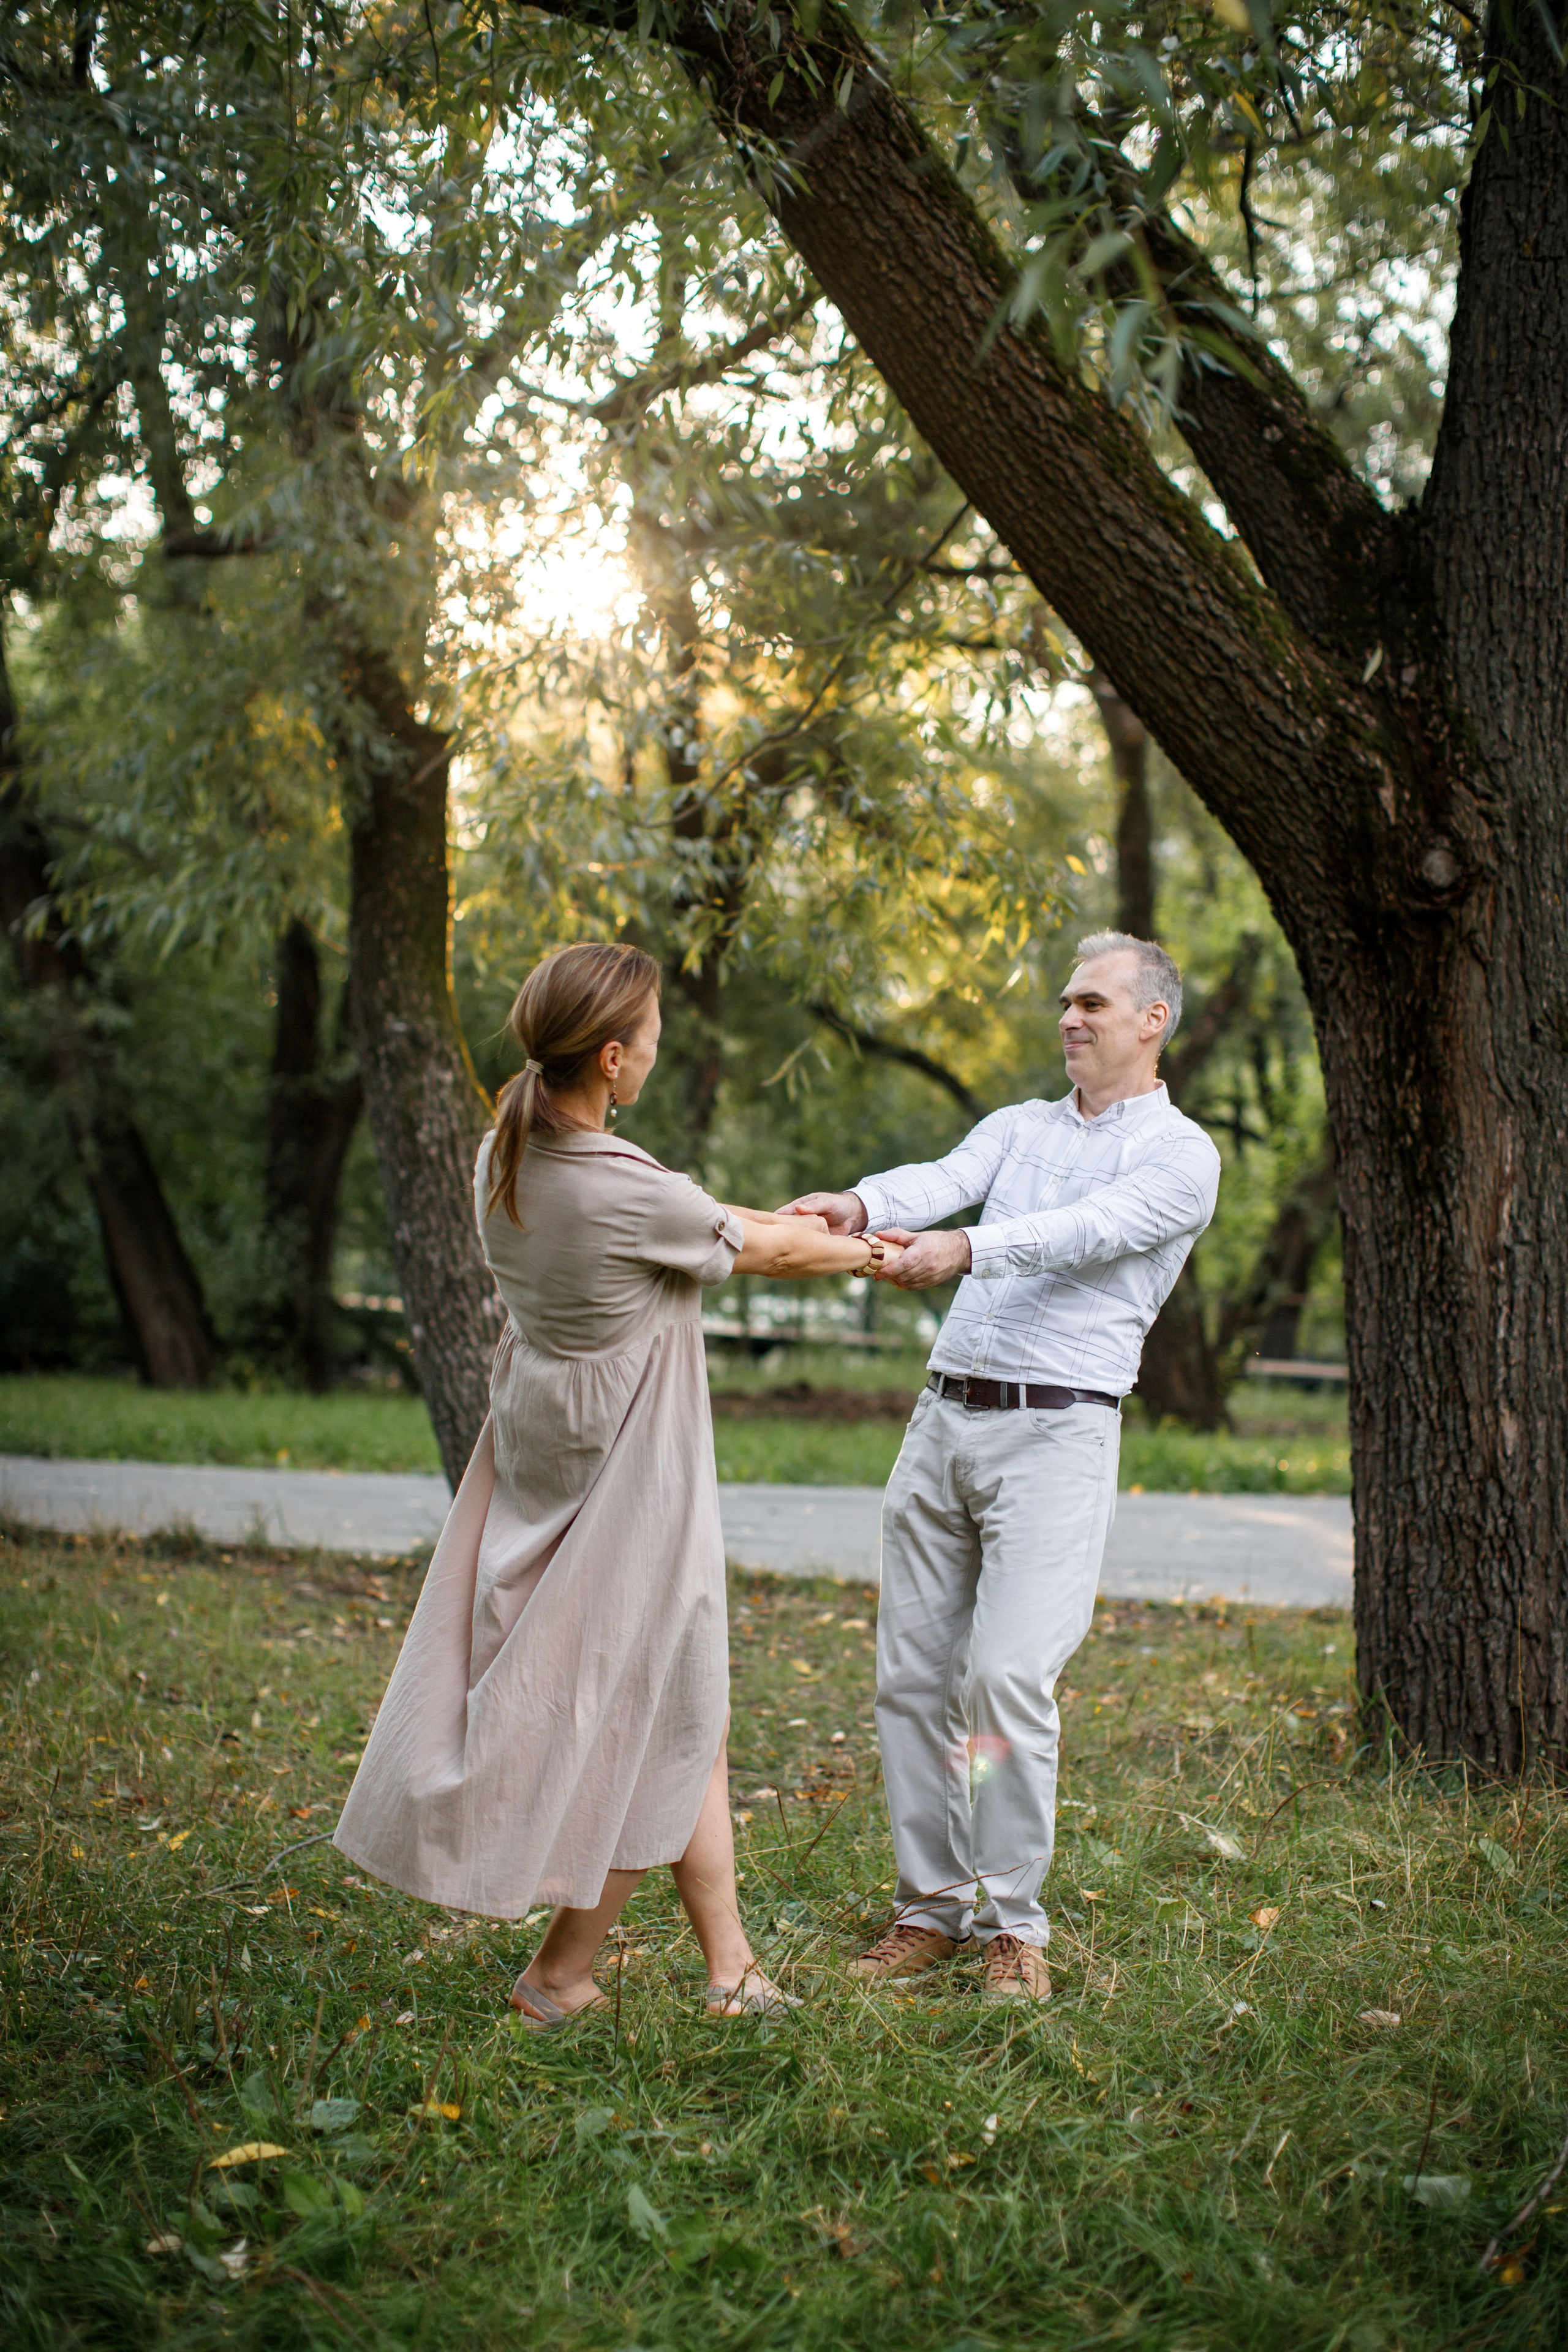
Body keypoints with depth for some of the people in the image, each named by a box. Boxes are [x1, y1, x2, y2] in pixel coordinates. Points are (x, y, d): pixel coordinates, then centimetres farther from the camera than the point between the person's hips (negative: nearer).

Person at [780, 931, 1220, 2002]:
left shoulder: (1181, 1156, 1)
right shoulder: (1018, 1126, 19)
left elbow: (1088, 1230, -18)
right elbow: (944, 1180, -2)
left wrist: (966, 1249, -35)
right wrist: (861, 1205, -25)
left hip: (1057, 1431, -6)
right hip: (945, 1419, 6)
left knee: (1010, 1676, -15)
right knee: (912, 1672, 4)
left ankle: (1014, 1922, 0)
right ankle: (933, 1905, 15)